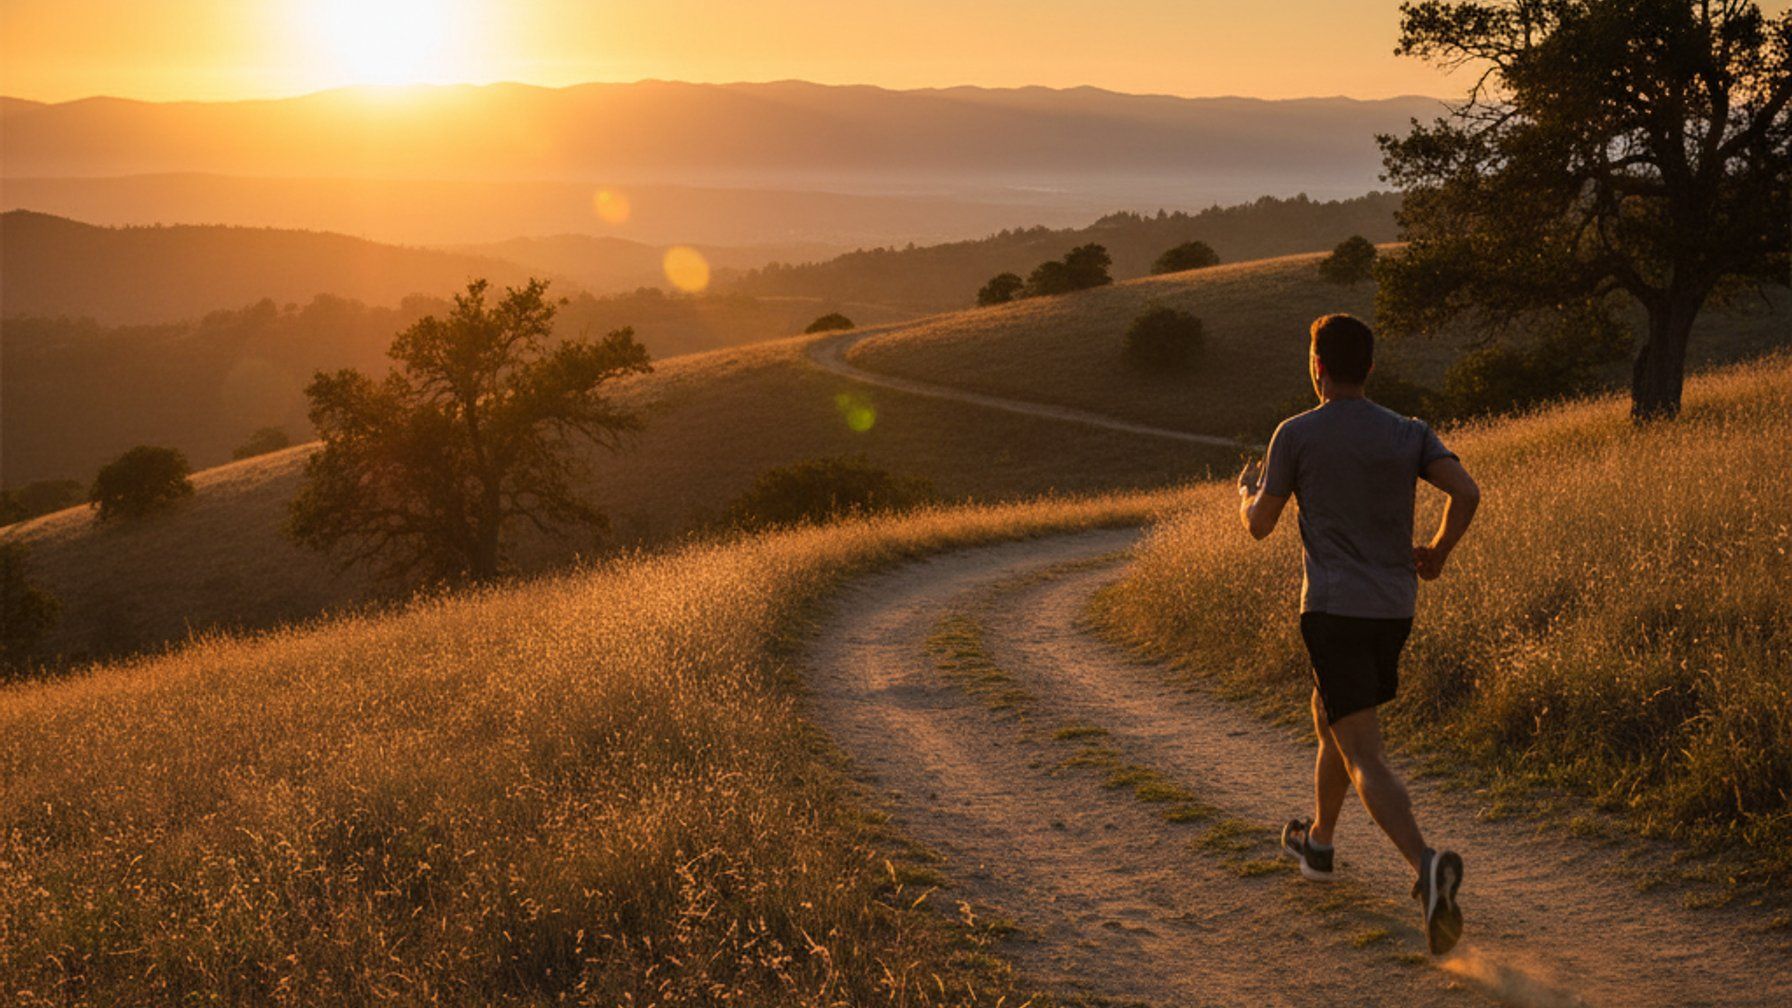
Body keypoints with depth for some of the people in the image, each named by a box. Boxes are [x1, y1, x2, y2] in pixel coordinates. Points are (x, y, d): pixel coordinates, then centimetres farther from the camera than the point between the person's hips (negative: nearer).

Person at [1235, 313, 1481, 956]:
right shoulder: (1408, 434, 5)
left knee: (1364, 758, -12)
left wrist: (1247, 489, 24)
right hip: (1395, 609, 6)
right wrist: (1437, 553, 11)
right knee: (1327, 716, 29)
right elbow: (1466, 492, -6)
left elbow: (1259, 524, 1)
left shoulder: (1297, 435, -5)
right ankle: (1318, 842, 45)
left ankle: (1426, 865, -33)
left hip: (1333, 610, -6)